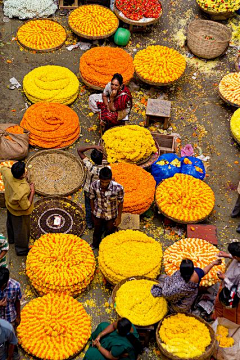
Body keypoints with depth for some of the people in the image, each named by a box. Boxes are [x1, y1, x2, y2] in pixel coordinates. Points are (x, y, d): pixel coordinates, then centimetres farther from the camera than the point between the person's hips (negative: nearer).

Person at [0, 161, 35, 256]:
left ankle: (11, 239, 64)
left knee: (11, 223, 35)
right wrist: (32, 192, -26)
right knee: (21, 230, 21)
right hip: (19, 213, -7)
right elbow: (25, 207, -30)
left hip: (9, 206, 7)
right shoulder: (22, 191, -47)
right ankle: (21, 249, 46)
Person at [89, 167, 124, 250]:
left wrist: (119, 217, -7)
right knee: (97, 230, 30)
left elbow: (120, 202, -15)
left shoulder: (118, 188, -34)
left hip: (111, 216, -1)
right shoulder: (94, 185, -28)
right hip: (98, 214, 1)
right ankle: (95, 244, 60)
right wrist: (93, 211, 4)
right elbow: (92, 198, -8)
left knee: (109, 232, 25)